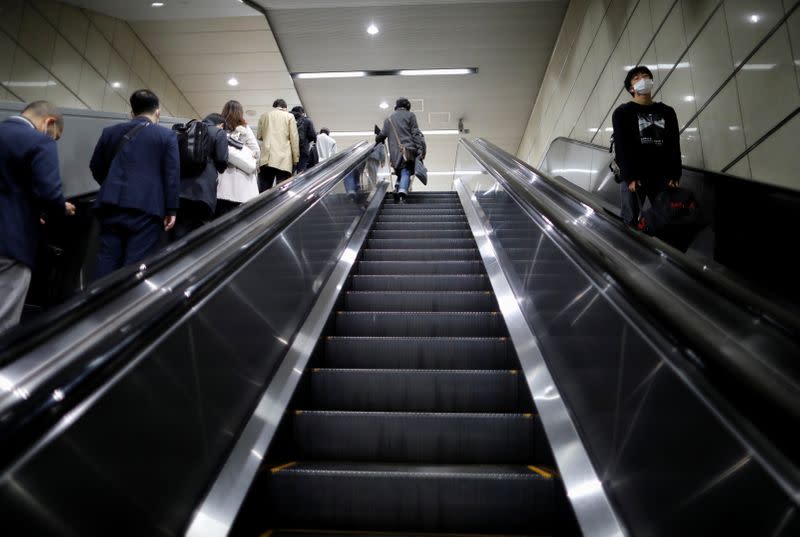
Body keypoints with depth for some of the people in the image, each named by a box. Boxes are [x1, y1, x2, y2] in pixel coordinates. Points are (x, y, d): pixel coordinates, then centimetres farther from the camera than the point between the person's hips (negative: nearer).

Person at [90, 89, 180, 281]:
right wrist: (171, 209, 0)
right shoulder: (167, 136, 2)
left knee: (107, 260, 9)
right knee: (136, 265, -2)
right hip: (146, 207, -4)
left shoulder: (110, 132, 14)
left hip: (112, 204, 4)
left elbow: (96, 168, 19)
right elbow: (172, 175, -4)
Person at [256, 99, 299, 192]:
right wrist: (296, 158, 2)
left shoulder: (264, 116, 12)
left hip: (267, 158, 3)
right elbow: (294, 138, -1)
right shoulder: (289, 116, 4)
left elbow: (259, 136, 17)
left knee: (264, 191, 5)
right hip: (283, 158, -3)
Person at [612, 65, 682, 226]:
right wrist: (629, 177, -16)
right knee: (629, 222, -3)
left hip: (662, 176, 4)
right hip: (634, 176, -4)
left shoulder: (667, 112, 15)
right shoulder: (622, 112, 3)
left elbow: (674, 146, 10)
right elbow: (622, 146, -7)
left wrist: (674, 175, -2)